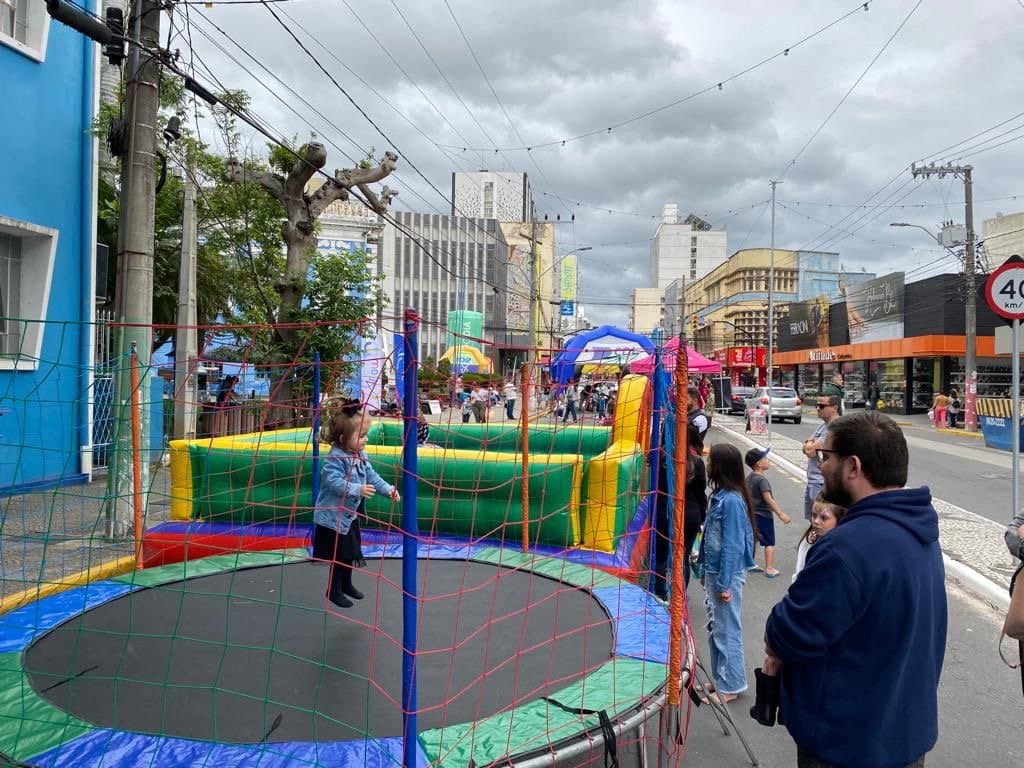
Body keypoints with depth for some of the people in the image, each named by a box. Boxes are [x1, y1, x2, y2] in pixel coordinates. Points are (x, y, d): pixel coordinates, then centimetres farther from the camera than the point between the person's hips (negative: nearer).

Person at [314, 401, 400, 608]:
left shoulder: (360, 456, 2)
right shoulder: (334, 458, -24)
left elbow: (371, 476, 7)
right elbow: (334, 482, -33)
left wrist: (388, 489, -6)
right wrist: (357, 490, -40)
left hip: (351, 514, 9)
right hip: (334, 516, -9)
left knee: (351, 551, 20)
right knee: (339, 553, 1)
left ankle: (346, 584, 38)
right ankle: (334, 590, 19)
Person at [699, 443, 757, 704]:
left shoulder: (731, 501, -22)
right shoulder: (719, 496, 5)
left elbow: (733, 546, -21)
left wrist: (725, 583, -19)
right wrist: (707, 573, 16)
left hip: (727, 575, -9)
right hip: (715, 572, 9)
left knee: (727, 630, 4)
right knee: (715, 628, 18)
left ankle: (730, 687, 18)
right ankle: (720, 680, 32)